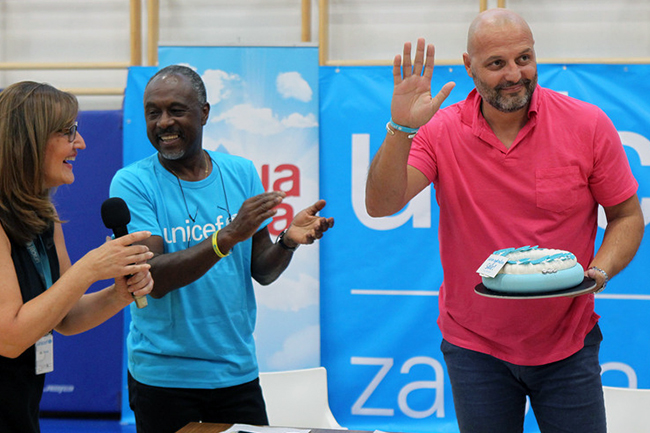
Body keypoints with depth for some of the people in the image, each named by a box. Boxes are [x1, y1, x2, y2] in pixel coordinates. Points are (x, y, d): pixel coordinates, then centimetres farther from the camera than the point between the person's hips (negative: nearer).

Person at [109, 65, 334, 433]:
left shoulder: (241, 172, 3)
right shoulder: (132, 182, -9)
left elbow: (262, 271, 4)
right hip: (162, 376, -3)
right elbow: (153, 278, -19)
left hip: (238, 371, 3)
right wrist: (229, 235, -30)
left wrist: (288, 241, -17)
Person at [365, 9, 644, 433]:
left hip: (568, 344, 0)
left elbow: (627, 216, 1)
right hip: (474, 345, 0)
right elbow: (381, 205, -18)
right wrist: (401, 129, -31)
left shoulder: (589, 125, -8)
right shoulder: (440, 131, -7)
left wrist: (599, 271, -17)